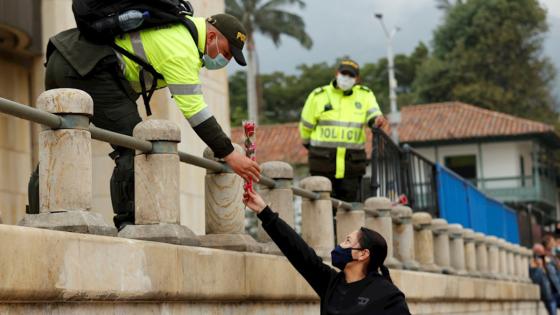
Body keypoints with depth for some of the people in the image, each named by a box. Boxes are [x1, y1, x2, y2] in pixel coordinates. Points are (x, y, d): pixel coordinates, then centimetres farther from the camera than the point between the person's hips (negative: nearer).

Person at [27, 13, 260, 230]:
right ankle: (129, 224, -13)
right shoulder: (182, 49, -10)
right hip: (87, 69, -11)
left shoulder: (181, 23, 20)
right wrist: (228, 154, -12)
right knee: (133, 148, -10)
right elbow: (193, 109, -14)